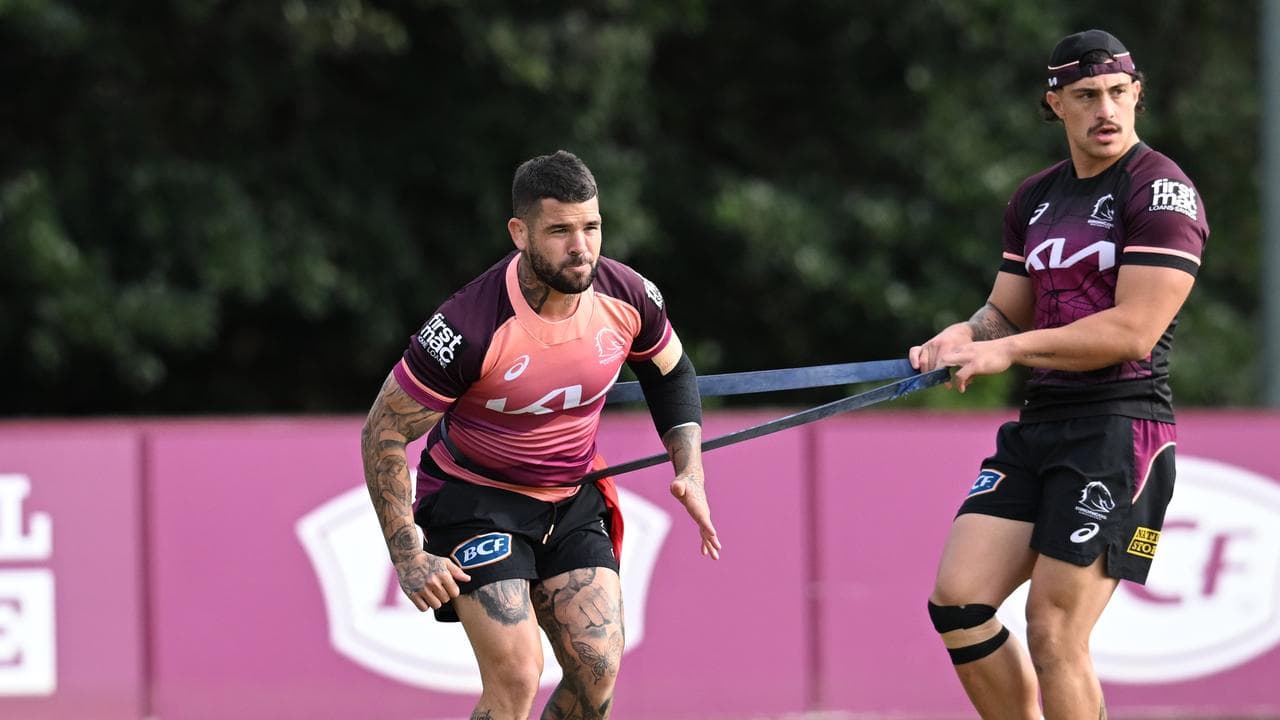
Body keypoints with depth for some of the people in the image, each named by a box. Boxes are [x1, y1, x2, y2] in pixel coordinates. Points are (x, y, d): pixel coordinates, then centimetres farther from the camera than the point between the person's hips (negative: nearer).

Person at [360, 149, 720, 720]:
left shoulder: (628, 297, -12)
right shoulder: (468, 329, -28)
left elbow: (671, 373, 12)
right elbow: (384, 434, -18)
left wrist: (689, 470, -1)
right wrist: (408, 556, -22)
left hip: (574, 499, 5)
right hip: (475, 497, -5)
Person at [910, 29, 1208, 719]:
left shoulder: (1162, 192, -8)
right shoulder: (1035, 198, 16)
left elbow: (1133, 330, -16)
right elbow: (1007, 311, 24)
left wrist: (1011, 350, -16)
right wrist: (962, 338, 0)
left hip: (1120, 426, -8)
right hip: (1039, 424, 8)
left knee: (1054, 633, -11)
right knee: (957, 599, -2)